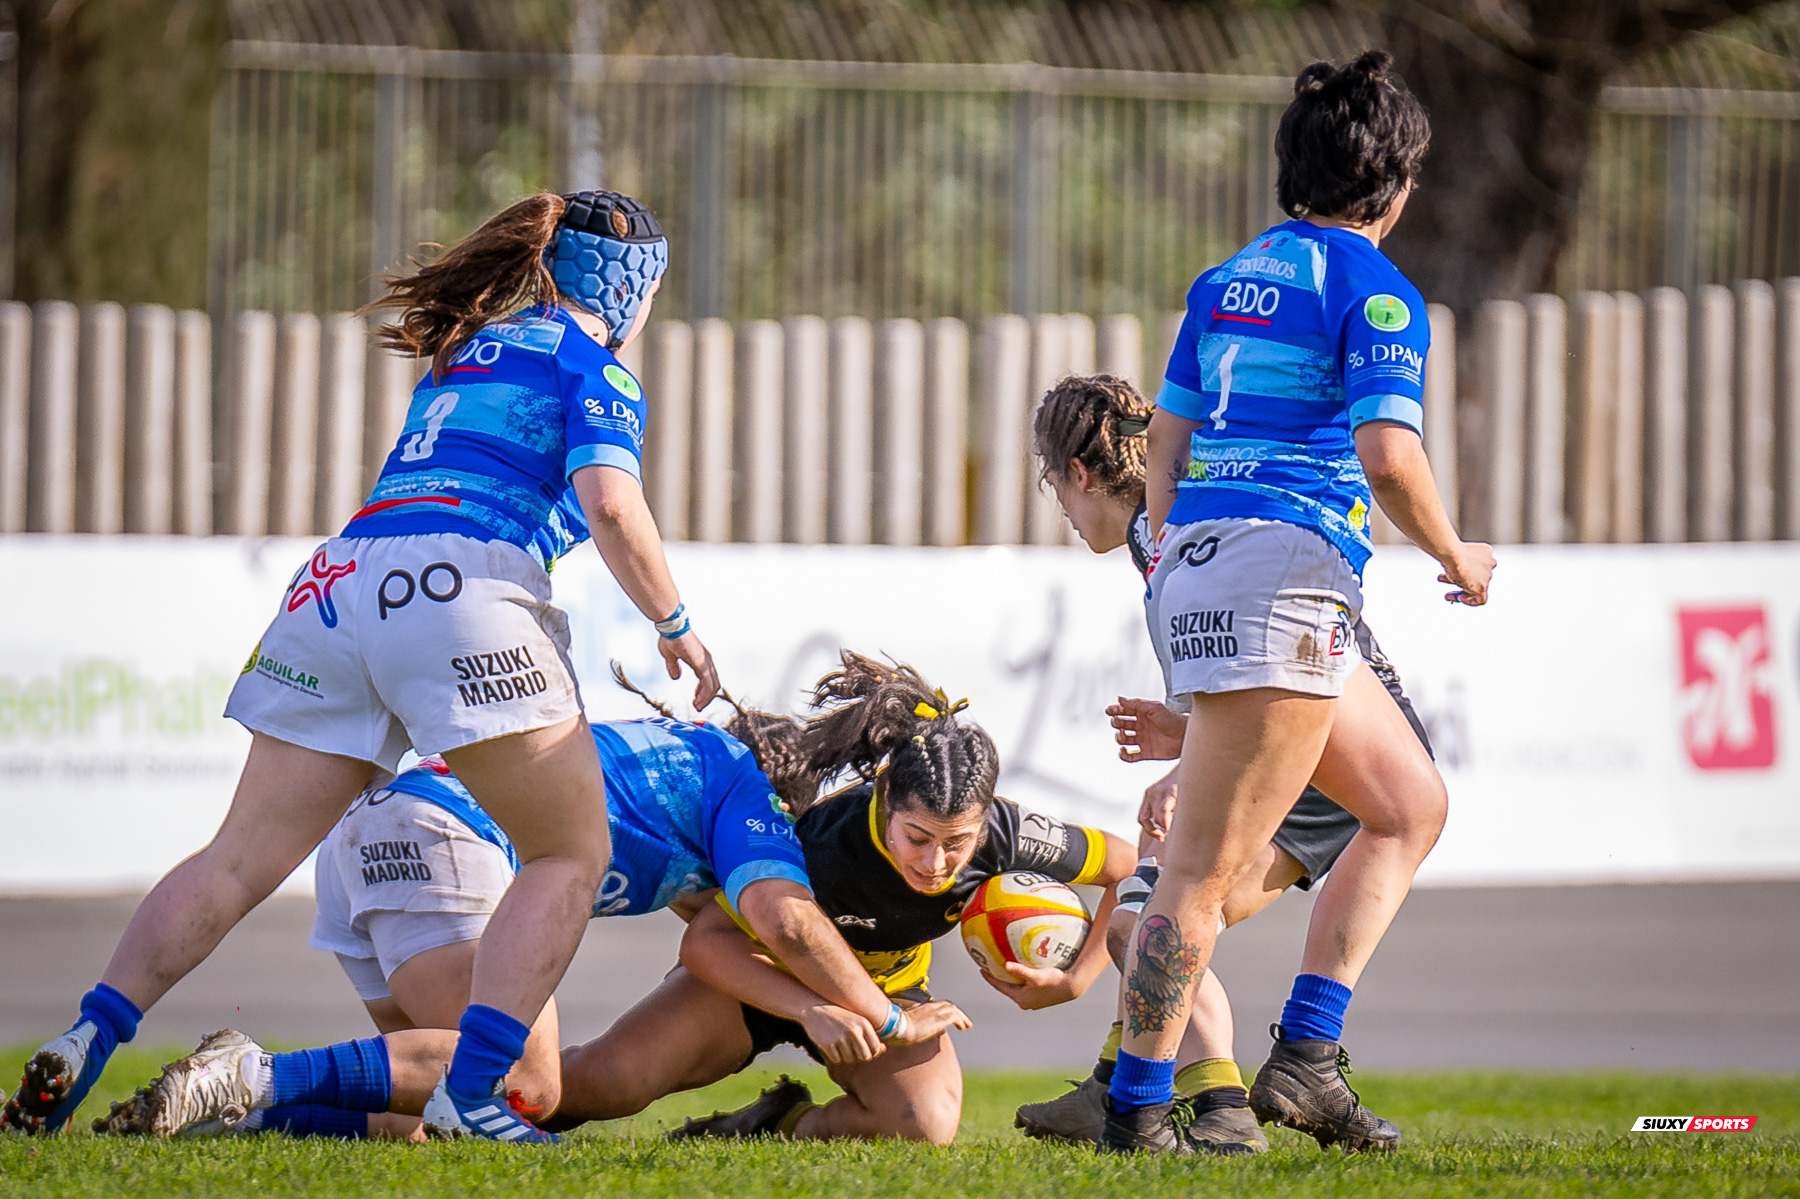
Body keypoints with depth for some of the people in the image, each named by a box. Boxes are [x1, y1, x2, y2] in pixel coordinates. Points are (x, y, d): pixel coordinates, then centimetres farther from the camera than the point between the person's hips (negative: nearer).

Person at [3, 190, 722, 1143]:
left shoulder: (467, 349, 32)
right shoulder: (592, 365, 10)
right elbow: (610, 505, -6)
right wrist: (675, 626, 6)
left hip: (340, 573, 7)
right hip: (455, 581, -7)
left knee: (242, 857, 7)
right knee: (570, 854, 3)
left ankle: (85, 1043, -7)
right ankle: (470, 1092, -11)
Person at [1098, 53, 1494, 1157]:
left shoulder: (1226, 281, 20)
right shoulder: (1374, 289, -4)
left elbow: (1166, 447, 21)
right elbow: (1390, 456, -15)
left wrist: (1177, 582, 25)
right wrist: (1456, 557, 2)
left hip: (1194, 567, 9)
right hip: (1288, 570, -9)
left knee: (1413, 805, 17)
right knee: (1208, 865, -8)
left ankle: (1306, 1059, 11)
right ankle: (1138, 1110, -9)